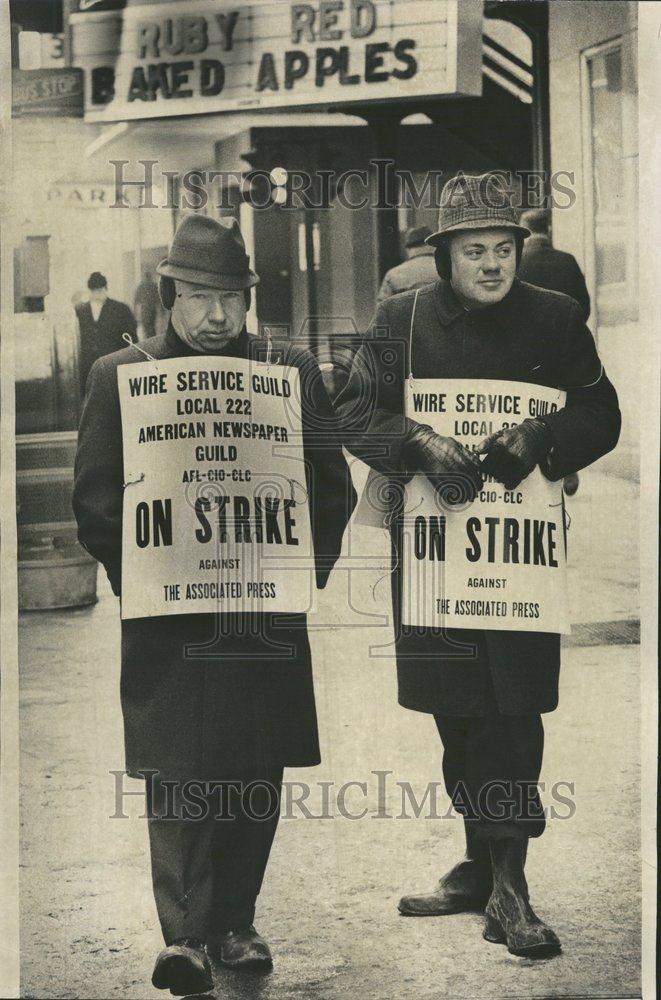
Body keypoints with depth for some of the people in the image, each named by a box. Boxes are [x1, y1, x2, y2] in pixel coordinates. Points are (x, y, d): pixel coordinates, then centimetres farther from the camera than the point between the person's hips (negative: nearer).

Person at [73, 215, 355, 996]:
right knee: (176, 771, -6)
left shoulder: (293, 371, 8)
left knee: (258, 772, 6)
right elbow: (94, 495, 4)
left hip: (268, 611, 2)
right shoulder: (118, 375, 5)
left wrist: (305, 568, 2)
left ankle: (234, 923, 19)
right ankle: (184, 936, -5)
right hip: (167, 613, -2)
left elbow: (333, 485, 11)